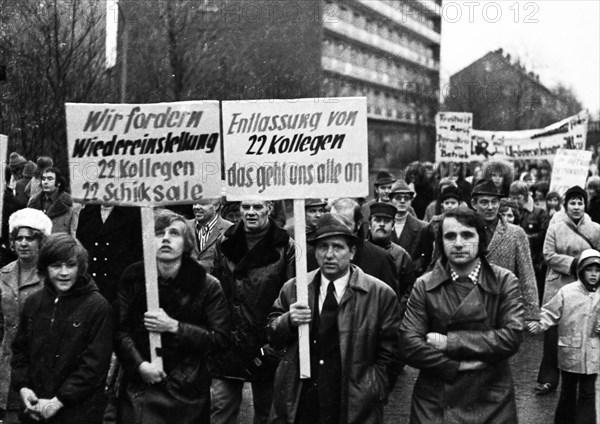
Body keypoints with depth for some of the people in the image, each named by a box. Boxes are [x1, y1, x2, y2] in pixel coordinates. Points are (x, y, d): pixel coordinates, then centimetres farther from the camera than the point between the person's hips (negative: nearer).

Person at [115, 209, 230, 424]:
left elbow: (219, 337, -8)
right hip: (139, 389, 1)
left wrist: (174, 326, -15)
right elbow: (120, 330, -4)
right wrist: (139, 364, -18)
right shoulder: (133, 277, 0)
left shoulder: (207, 285, -4)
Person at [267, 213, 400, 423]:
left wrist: (371, 396, -9)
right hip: (297, 406, 2)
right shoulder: (292, 289, 3)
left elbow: (388, 355, -3)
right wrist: (288, 321, -11)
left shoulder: (381, 295, -5)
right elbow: (272, 336, 7)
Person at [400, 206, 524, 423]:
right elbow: (409, 344, -8)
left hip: (491, 400, 0)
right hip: (434, 403, 0)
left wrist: (450, 342, -15)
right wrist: (458, 366, -17)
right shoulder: (424, 286, -1)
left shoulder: (505, 281, -2)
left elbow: (512, 337, -13)